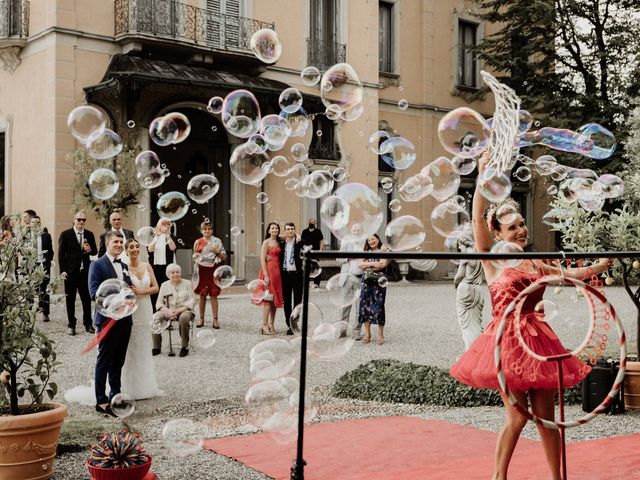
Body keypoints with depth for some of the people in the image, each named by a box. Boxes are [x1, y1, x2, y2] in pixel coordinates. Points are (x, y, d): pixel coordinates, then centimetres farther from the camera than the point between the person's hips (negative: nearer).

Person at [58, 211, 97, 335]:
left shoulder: (89, 234, 8)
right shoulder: (65, 234, -2)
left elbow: (95, 251, 11)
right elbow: (61, 254, -3)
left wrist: (90, 250, -12)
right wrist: (63, 271, -9)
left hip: (85, 271, 3)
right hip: (71, 272, -3)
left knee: (87, 298, 6)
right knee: (70, 299, 6)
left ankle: (88, 324, 17)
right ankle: (71, 325, 16)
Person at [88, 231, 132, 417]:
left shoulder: (124, 266, 17)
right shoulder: (98, 265, -6)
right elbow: (94, 291, -15)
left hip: (125, 318, 7)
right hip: (107, 318, -7)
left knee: (118, 361, 14)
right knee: (104, 361, -2)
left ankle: (115, 396, 24)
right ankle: (101, 401, 3)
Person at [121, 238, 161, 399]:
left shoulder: (147, 266, 6)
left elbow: (155, 288, 3)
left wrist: (140, 291, -11)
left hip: (145, 310, 5)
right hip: (130, 311, -5)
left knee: (144, 348, 12)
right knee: (130, 349, 0)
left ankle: (145, 386, 22)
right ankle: (131, 388, 9)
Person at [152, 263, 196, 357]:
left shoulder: (187, 283, 7)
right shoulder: (164, 285, 12)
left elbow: (191, 301, -1)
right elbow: (159, 303, 5)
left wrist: (179, 310, -17)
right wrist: (168, 311, -16)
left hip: (184, 310, -2)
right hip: (168, 311, 2)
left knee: (183, 317, -38)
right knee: (155, 317, -28)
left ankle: (184, 347, -25)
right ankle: (156, 347, -18)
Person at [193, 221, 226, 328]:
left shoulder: (217, 241, 4)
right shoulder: (198, 242, 8)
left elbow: (224, 257, 5)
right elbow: (195, 256, 17)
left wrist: (217, 252, -12)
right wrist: (196, 256, -4)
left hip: (213, 269, -2)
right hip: (202, 270, 2)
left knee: (213, 295, -2)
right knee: (202, 295, 5)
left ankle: (215, 319, 1)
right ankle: (201, 318, 13)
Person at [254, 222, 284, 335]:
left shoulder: (278, 242, 13)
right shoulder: (267, 242, -5)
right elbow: (262, 259, -10)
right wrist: (266, 275, -17)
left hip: (277, 272, 7)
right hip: (269, 270, -7)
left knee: (275, 299, 8)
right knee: (268, 298, -8)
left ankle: (271, 324, 15)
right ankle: (265, 325, -5)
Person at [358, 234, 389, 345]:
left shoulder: (383, 251, 6)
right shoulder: (366, 252, 17)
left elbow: (383, 264, -10)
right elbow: (361, 265, 3)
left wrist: (367, 265, -2)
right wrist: (373, 263, -10)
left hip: (378, 281, -3)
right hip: (366, 281, 4)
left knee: (378, 306, -5)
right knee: (365, 305, 0)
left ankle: (380, 334, 1)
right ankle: (367, 333, 8)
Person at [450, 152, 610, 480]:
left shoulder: (536, 265, 15)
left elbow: (571, 274, 18)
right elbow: (478, 220, -13)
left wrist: (602, 265, 1)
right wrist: (483, 177, -19)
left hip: (537, 339, 5)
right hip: (507, 339, -5)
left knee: (545, 416, 9)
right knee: (517, 417, -2)